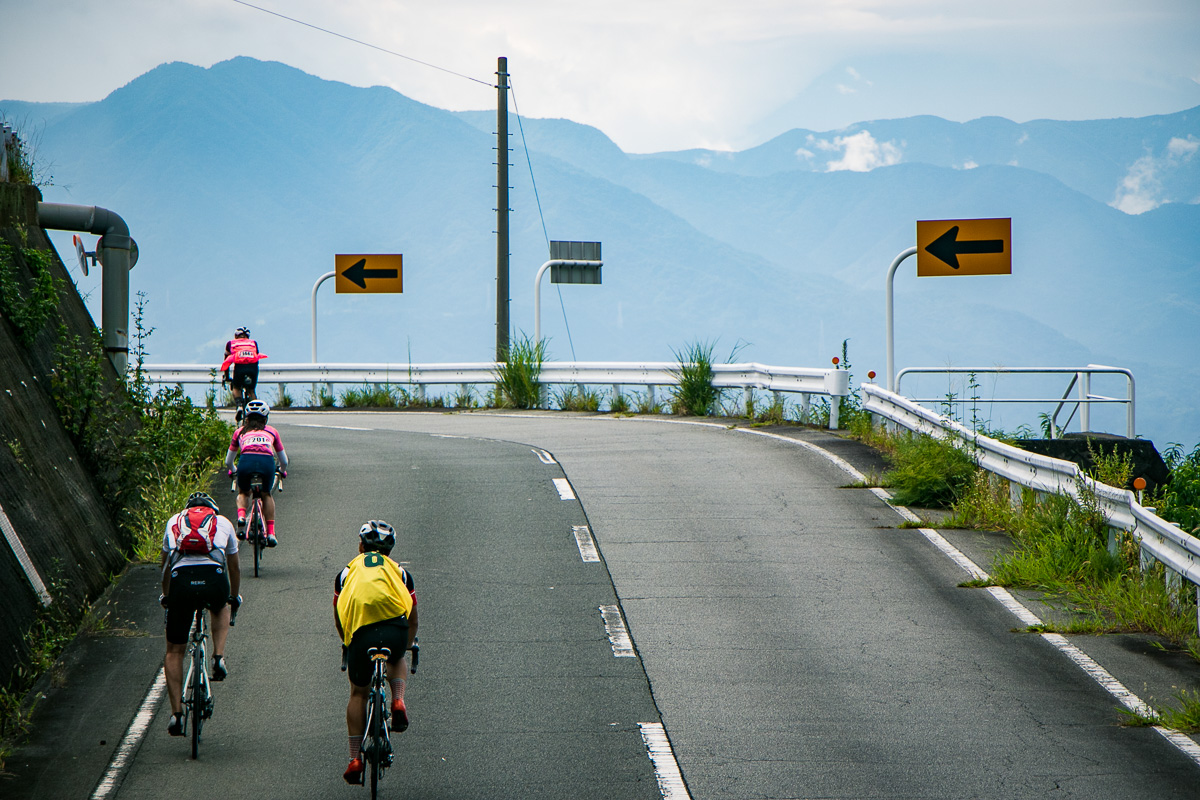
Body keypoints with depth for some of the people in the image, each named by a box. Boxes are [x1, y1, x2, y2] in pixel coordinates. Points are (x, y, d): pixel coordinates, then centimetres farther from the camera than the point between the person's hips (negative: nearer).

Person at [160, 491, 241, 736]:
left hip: (182, 581, 0)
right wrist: (234, 598, 57)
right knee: (221, 608, 39)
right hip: (215, 579, 0)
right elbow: (234, 568, 40)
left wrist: (166, 596, 57)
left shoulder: (174, 521, 30)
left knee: (174, 651, 14)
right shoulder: (223, 522, 29)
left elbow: (165, 565, 40)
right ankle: (219, 657, 17)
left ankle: (176, 713, 6)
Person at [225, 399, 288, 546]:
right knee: (266, 494, 29)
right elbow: (284, 461, 38)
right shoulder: (271, 431, 32)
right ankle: (270, 532, 16)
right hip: (267, 462, 0)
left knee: (243, 493, 30)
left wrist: (232, 471, 58)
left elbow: (228, 461, 35)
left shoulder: (240, 432, 31)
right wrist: (282, 471, 60)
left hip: (246, 461, 0)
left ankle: (241, 516, 0)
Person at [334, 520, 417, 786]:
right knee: (397, 658, 37)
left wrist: (348, 642, 53)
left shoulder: (348, 571, 28)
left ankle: (355, 758, 11)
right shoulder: (399, 571, 29)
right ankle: (398, 701, 10)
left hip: (360, 634, 0)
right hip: (395, 630, 0)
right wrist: (407, 645, 53)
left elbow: (338, 616, 35)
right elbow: (413, 618, 36)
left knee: (358, 694, 17)